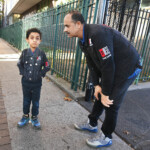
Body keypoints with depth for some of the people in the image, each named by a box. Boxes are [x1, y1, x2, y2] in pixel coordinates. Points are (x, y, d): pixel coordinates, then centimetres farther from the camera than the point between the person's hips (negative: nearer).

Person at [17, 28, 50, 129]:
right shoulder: (25, 52, -6)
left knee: (35, 101, 13)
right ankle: (25, 117, 37)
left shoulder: (42, 54, -11)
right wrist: (23, 72, -4)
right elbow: (19, 64, 8)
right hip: (26, 82, 2)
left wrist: (40, 74, -12)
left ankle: (34, 118, 32)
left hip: (37, 83, -1)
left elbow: (47, 67, -4)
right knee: (26, 100, 18)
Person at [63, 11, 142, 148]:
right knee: (99, 96, 15)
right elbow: (92, 64, 5)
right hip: (110, 68, 9)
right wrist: (97, 85, -1)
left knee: (111, 103, -3)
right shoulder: (83, 40, 1)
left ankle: (106, 137, 19)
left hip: (127, 67, -9)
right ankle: (92, 124, 36)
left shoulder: (97, 34, -30)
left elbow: (108, 65, -29)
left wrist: (105, 93, -20)